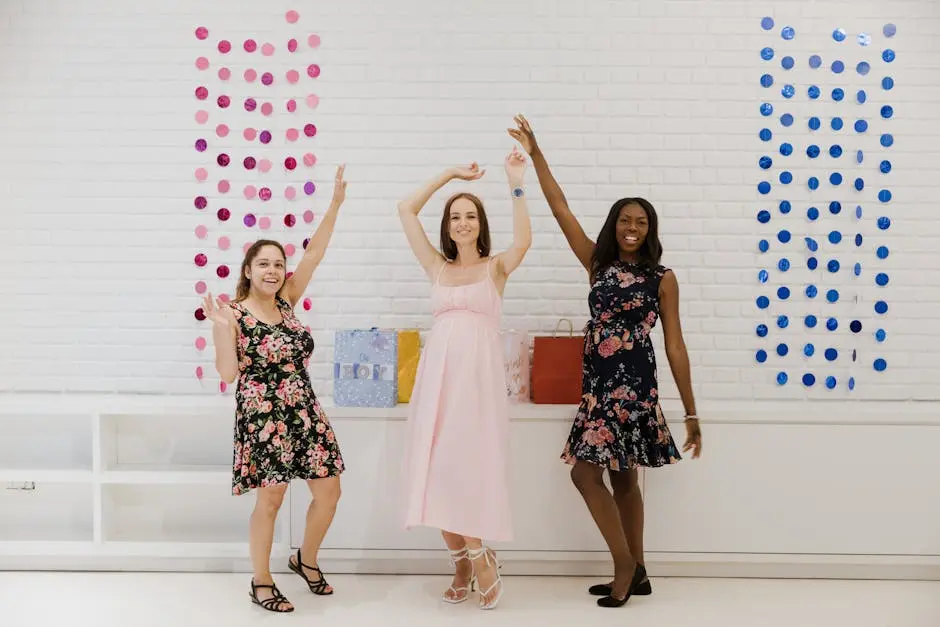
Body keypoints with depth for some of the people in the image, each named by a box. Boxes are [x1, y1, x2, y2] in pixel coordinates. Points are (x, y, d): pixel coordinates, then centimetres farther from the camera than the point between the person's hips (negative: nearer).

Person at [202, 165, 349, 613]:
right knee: (270, 501, 2)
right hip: (263, 419, -6)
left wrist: (335, 205, -1)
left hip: (306, 415, 6)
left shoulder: (285, 302, 6)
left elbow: (314, 252, 3)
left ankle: (306, 560, 33)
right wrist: (224, 328, -24)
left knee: (328, 492, 9)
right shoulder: (234, 314, -9)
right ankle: (261, 582, 22)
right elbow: (228, 373, -13)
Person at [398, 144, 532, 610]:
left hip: (479, 373, -3)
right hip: (438, 372, 4)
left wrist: (516, 186, -15)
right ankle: (467, 563, 14)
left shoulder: (496, 267, 6)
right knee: (437, 470, 1)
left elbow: (523, 242, -15)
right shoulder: (438, 267, 14)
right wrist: (450, 175, 14)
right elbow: (406, 210, 12)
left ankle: (476, 560, 8)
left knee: (466, 466, -9)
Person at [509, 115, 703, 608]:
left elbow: (675, 346, -3)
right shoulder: (598, 265, 8)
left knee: (586, 473, -8)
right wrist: (535, 155, -1)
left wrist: (691, 411, -3)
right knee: (620, 478, 12)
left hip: (634, 385, -5)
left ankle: (625, 566, 7)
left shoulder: (663, 279, -2)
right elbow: (561, 210, 4)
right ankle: (633, 572, 23)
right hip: (599, 385, 5)